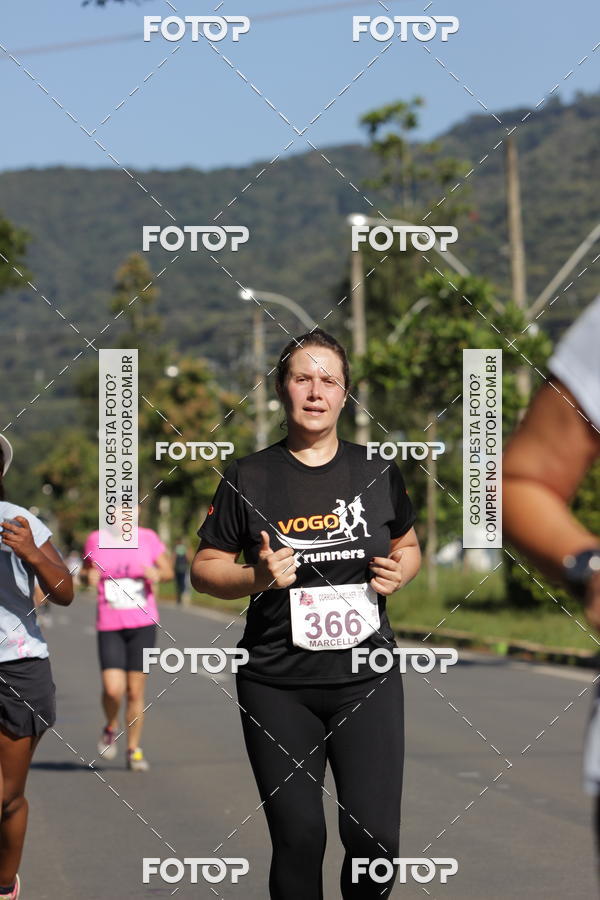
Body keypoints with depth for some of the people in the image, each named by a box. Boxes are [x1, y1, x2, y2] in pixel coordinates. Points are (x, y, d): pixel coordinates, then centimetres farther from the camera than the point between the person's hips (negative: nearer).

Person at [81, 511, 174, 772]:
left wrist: (158, 574, -22)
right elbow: (86, 570, 14)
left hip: (143, 623, 0)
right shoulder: (95, 540, 0)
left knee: (135, 691, 2)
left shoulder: (147, 537, -1)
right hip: (109, 625, 0)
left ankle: (134, 750, 18)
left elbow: (168, 571, 1)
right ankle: (111, 728, 17)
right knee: (113, 689, -15)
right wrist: (89, 576, -9)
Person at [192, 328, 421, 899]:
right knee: (298, 838, -1)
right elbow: (204, 568, 5)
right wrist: (258, 577, -15)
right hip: (277, 685, -1)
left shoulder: (378, 472, 6)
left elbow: (408, 545, 21)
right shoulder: (248, 478, 0)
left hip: (367, 679, 1)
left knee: (375, 835, -6)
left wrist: (400, 571, -2)